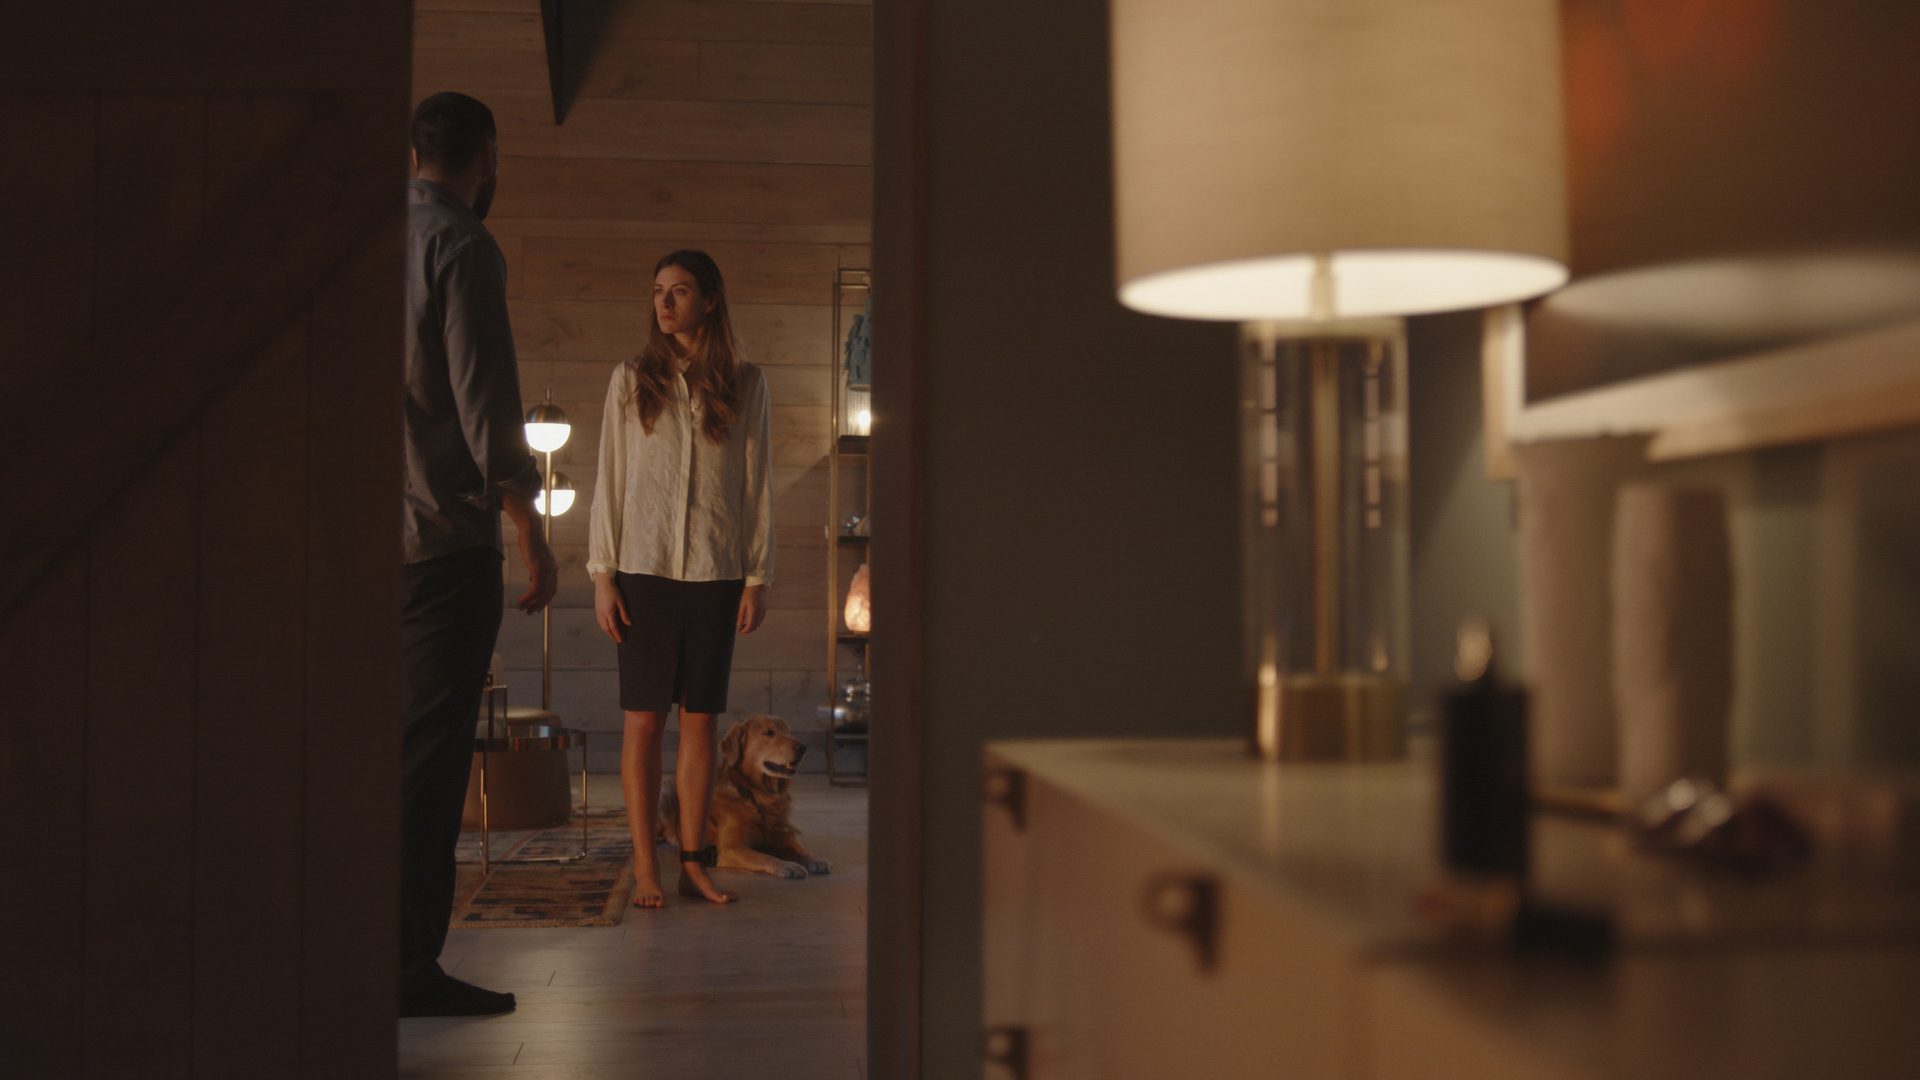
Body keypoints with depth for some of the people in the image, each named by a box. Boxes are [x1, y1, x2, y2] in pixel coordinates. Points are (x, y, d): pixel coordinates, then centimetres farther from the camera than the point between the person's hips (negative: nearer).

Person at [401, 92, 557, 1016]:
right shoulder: (460, 245, -8)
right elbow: (485, 401, -15)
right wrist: (532, 538, -12)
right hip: (444, 535, -8)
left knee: (387, 743, 13)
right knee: (429, 750, -5)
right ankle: (408, 964, -1)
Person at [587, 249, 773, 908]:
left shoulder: (745, 385, 7)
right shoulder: (632, 380, 6)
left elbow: (756, 484, 7)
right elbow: (609, 481, 5)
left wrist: (758, 577, 3)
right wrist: (602, 575, -1)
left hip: (716, 573, 1)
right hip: (645, 568, 0)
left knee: (700, 722, 4)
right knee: (643, 720, -1)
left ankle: (693, 864, 11)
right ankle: (645, 868, 5)